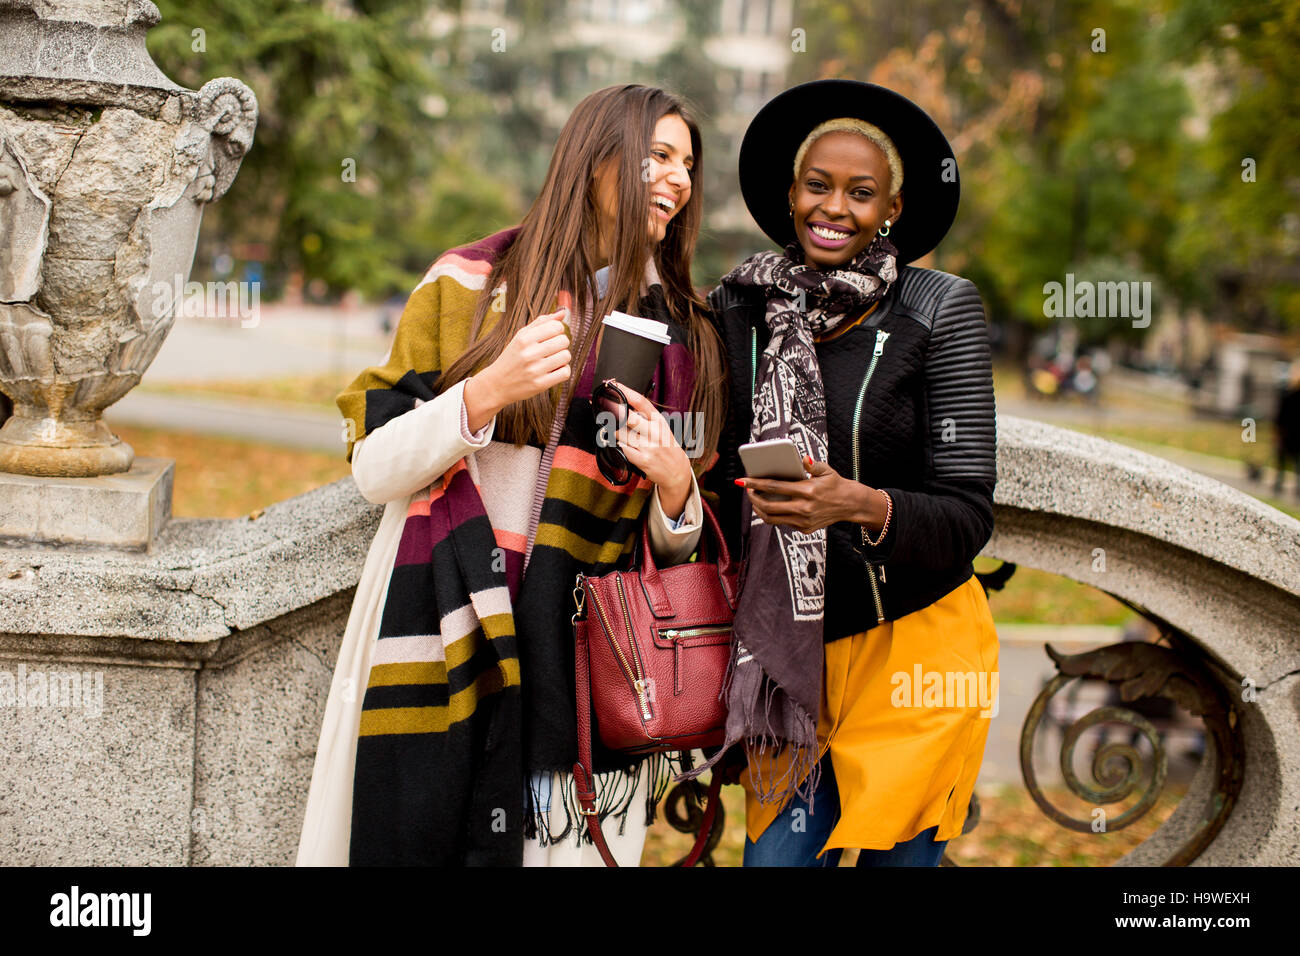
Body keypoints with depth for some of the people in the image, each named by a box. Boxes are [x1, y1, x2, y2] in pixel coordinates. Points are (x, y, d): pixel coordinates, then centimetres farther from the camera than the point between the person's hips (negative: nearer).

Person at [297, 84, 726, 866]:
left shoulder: (685, 332, 10)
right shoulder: (468, 285, 4)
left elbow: (679, 543, 13)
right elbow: (375, 469, -1)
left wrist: (675, 485, -9)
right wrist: (487, 392, -14)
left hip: (586, 665, 2)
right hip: (446, 644, -1)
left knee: (567, 838, 0)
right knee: (417, 835, 1)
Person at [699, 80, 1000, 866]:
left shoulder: (940, 311, -7)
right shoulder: (740, 309, 2)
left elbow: (967, 517, -12)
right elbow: (722, 470, 13)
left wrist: (859, 506, -27)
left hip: (913, 645, -2)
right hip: (788, 651, 3)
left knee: (897, 856, 5)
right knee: (776, 858, 0)